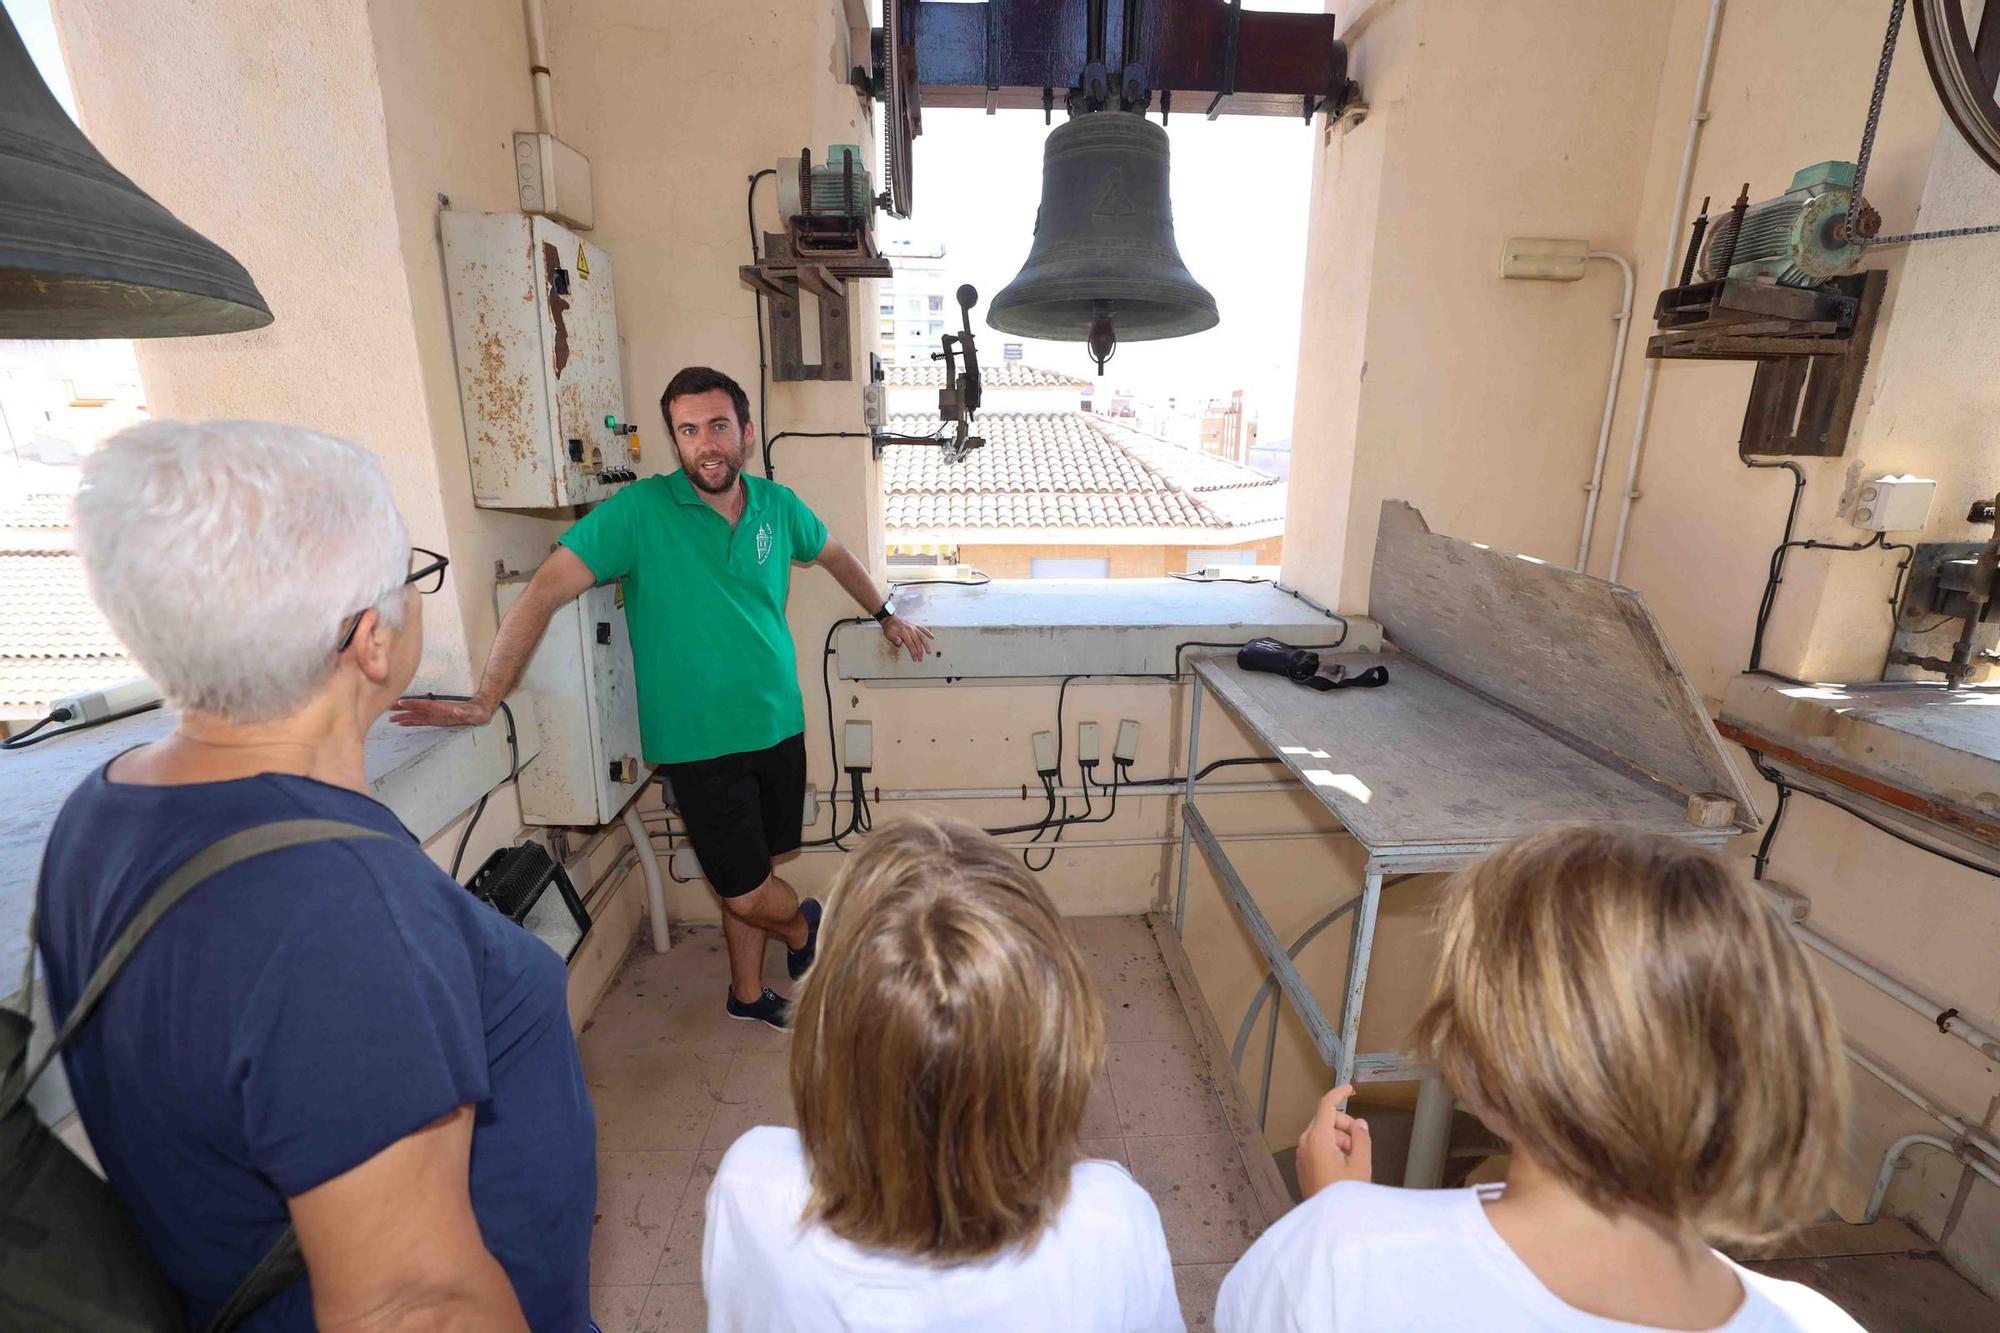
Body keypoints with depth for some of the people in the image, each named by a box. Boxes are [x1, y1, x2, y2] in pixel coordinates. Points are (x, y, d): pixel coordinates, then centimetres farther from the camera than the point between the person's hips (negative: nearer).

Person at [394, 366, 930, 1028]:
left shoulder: (777, 505, 1)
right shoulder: (639, 510, -12)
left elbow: (833, 553, 21)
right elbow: (545, 591, -16)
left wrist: (886, 614, 30)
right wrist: (485, 700, -23)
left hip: (778, 726, 4)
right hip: (701, 742, -4)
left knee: (751, 878, 16)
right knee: (745, 893, 1)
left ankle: (747, 994, 41)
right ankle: (805, 922, 36)